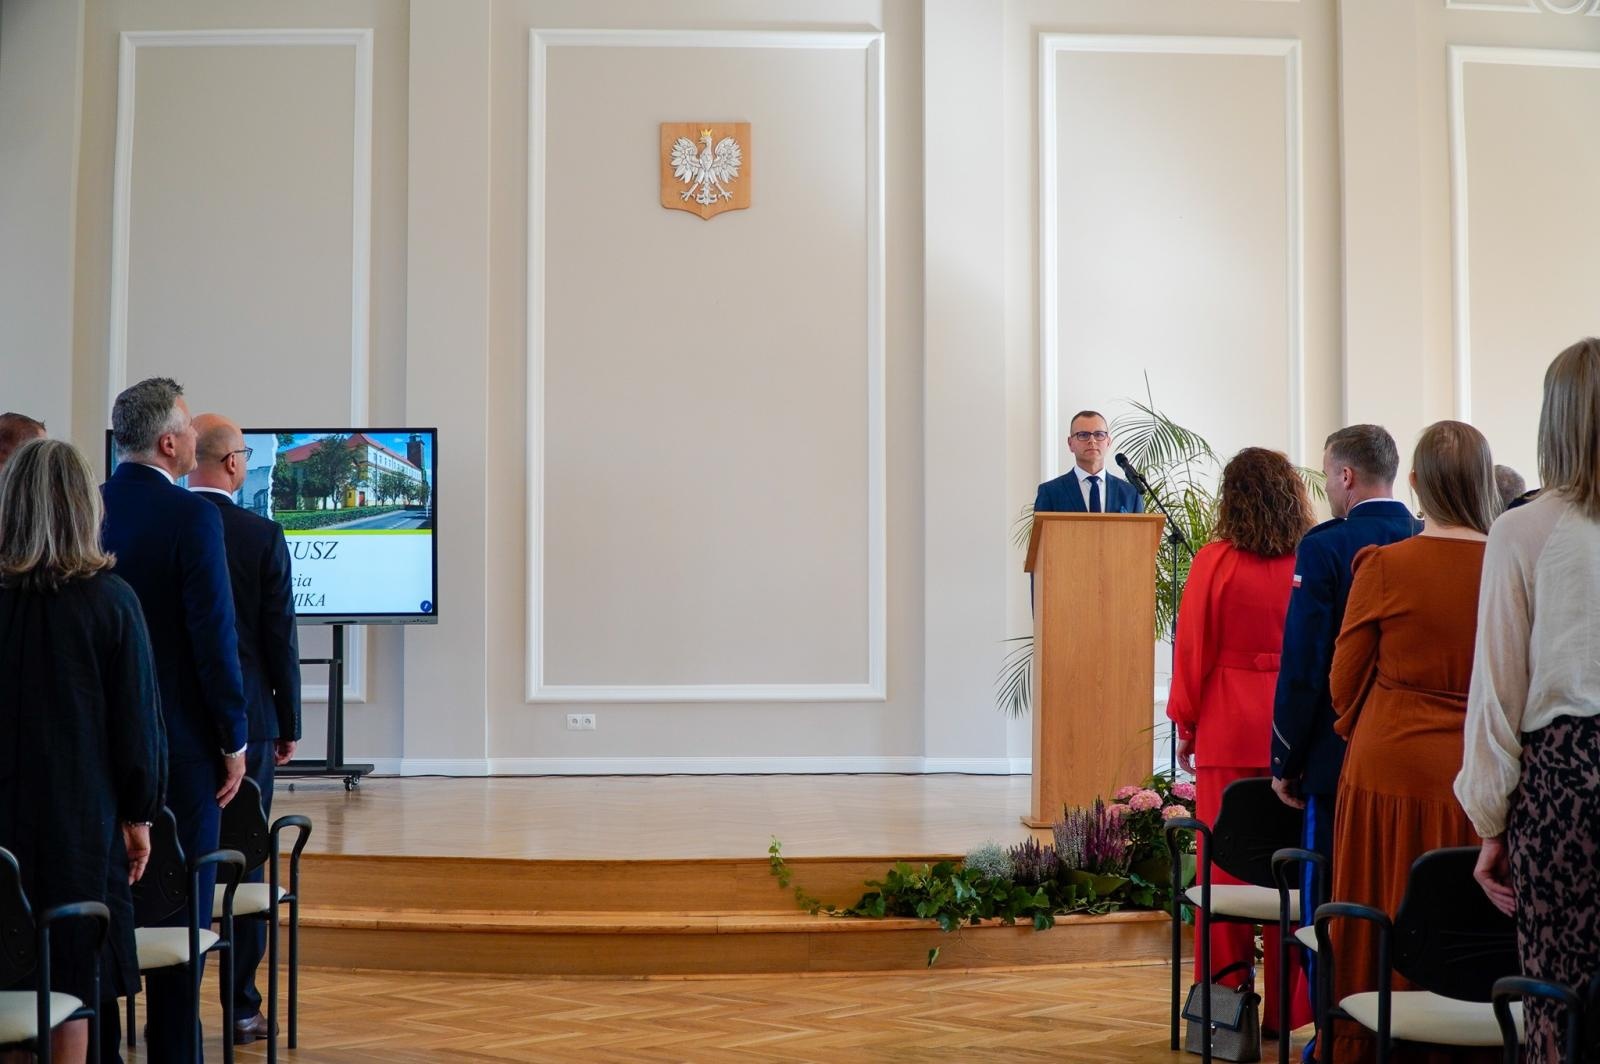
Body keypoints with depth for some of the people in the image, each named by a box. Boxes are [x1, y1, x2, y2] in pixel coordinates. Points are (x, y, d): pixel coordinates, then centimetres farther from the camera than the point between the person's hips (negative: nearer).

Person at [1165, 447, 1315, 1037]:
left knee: (1226, 867, 6)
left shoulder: (1216, 562, -7)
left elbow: (1192, 651, -5)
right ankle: (1289, 1010, 17)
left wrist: (1186, 728, 5)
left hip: (1230, 733, -2)